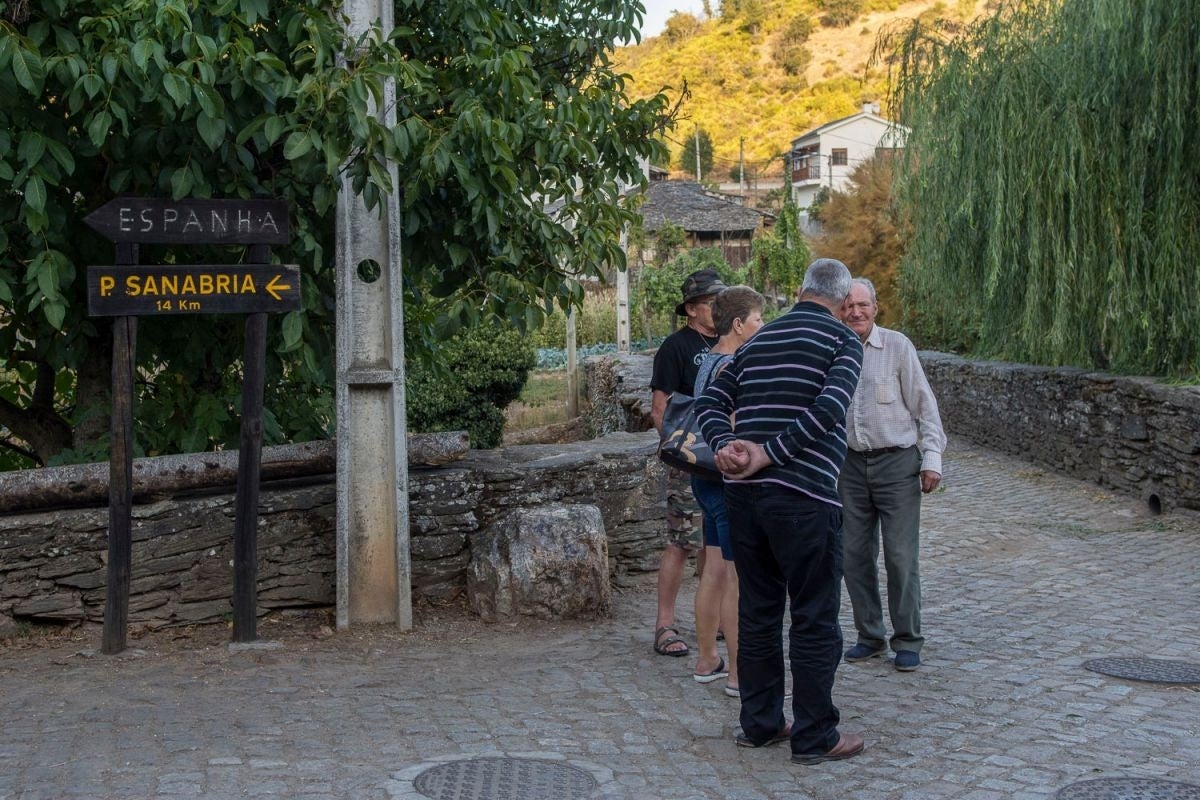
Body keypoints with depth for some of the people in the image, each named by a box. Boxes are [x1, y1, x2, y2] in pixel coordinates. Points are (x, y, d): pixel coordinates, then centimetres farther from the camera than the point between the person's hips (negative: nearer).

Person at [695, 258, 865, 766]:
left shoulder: (760, 339, 16)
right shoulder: (843, 341, -3)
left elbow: (710, 401, 12)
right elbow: (828, 409, -19)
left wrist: (723, 447, -3)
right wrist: (770, 454, -16)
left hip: (743, 494, 6)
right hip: (803, 496, -6)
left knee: (757, 609, 15)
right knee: (814, 619, 4)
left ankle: (759, 723, 25)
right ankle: (814, 737, 11)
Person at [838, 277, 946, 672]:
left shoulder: (898, 346, -5)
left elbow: (924, 406, -2)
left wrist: (931, 458, -7)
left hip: (897, 462, -3)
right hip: (851, 464, 4)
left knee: (901, 557, -2)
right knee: (855, 555, 7)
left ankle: (908, 642, 9)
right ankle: (870, 636, 21)